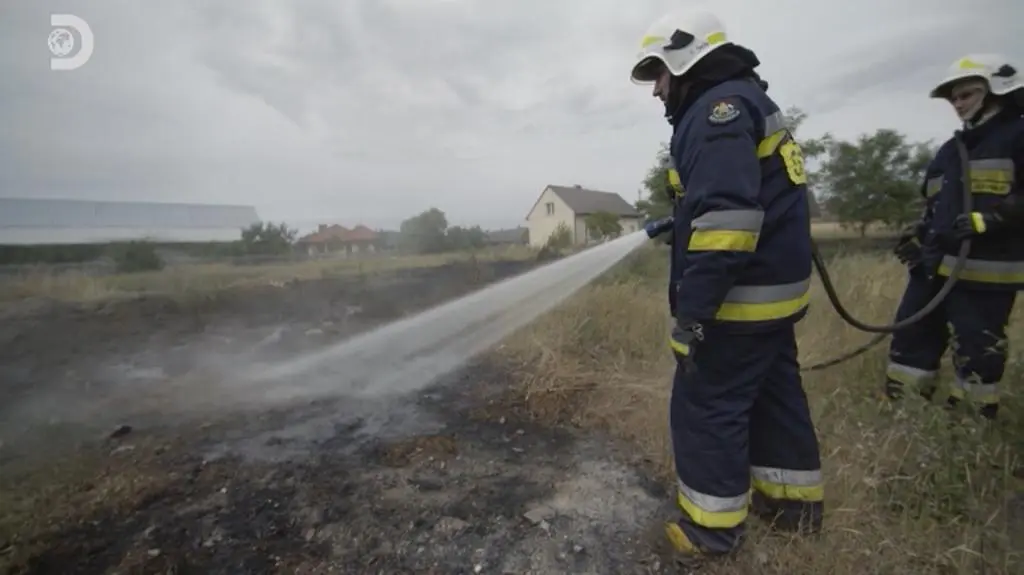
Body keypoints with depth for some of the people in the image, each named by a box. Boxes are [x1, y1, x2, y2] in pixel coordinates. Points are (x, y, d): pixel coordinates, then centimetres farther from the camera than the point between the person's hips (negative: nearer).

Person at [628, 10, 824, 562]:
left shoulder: (720, 107, -14)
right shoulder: (746, 104, 19)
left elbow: (725, 214, -27)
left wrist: (692, 309, -26)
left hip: (740, 298, -10)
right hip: (773, 291, 10)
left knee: (706, 404, 0)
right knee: (773, 394, 19)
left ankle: (714, 525, 16)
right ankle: (794, 499, 34)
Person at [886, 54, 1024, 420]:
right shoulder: (951, 150, 22)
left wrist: (990, 220, -22)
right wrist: (917, 236, 14)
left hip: (983, 272, -7)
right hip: (933, 266, 7)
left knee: (977, 355, 0)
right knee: (910, 340, 9)